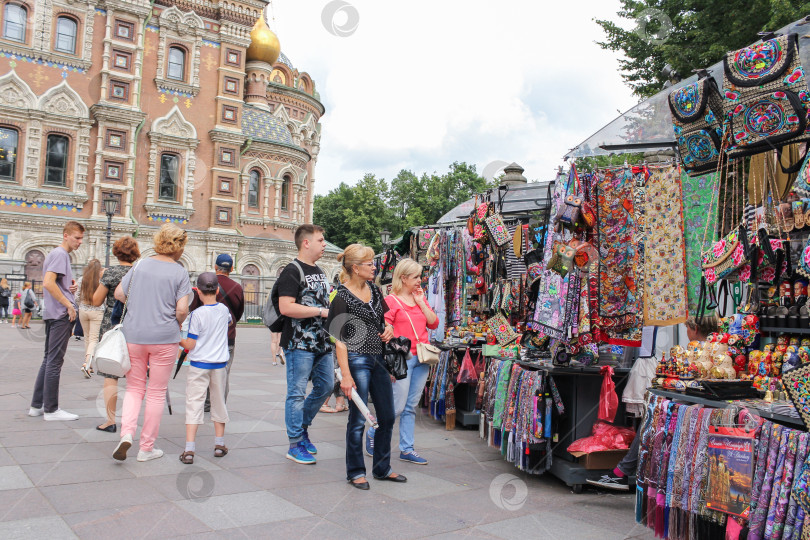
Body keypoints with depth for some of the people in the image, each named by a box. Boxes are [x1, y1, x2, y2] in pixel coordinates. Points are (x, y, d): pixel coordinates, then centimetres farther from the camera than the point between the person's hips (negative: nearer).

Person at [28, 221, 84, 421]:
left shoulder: (54, 254, 19)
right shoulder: (60, 254, -11)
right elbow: (48, 283, -22)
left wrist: (71, 286, 7)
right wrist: (69, 305, -17)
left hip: (52, 314, 10)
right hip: (61, 314, -10)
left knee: (49, 359, 14)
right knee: (55, 361, -5)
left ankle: (37, 406, 20)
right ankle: (51, 409, 0)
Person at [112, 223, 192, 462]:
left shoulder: (141, 264, 5)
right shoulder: (180, 272, -6)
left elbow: (119, 294, 8)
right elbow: (182, 310, -13)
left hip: (134, 335, 3)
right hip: (164, 337, -3)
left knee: (134, 388, 16)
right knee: (157, 393, 8)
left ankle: (127, 433, -6)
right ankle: (147, 447, 15)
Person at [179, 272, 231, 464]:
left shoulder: (197, 314, -14)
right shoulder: (224, 310, 0)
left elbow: (190, 345, -12)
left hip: (199, 365, -4)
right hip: (220, 364, 4)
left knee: (194, 404, -2)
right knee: (219, 402, 16)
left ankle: (189, 450, -8)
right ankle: (219, 444, 25)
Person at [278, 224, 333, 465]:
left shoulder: (319, 271, 17)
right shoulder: (292, 271, -11)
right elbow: (286, 307, -22)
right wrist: (322, 311, -19)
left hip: (322, 342, 9)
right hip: (300, 343, -9)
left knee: (326, 386, 14)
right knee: (297, 393, -1)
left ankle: (302, 426, 33)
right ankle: (295, 444, 10)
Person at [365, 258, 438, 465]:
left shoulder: (420, 298, 14)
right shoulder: (391, 300, -6)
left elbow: (434, 323, 7)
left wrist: (421, 302, 0)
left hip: (422, 359, 6)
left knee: (411, 406, 10)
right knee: (397, 406, -3)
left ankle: (407, 449, 18)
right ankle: (372, 434, 21)